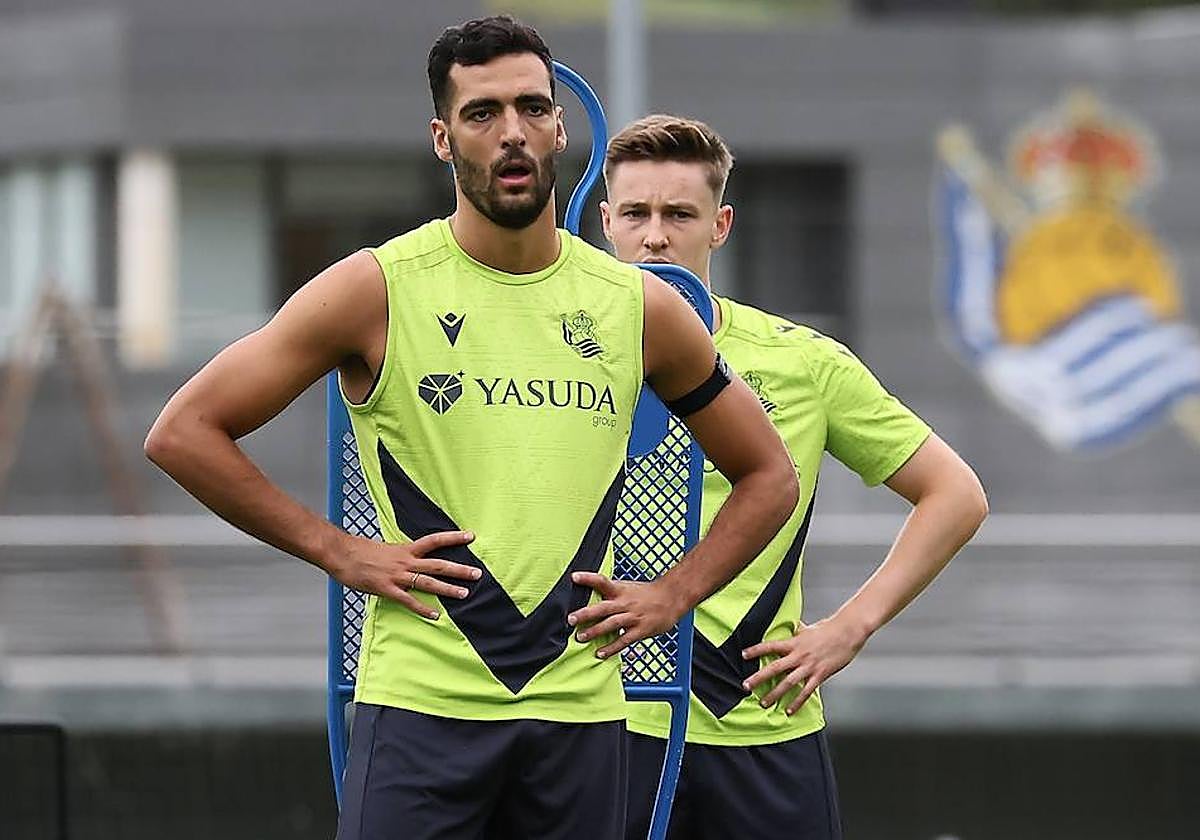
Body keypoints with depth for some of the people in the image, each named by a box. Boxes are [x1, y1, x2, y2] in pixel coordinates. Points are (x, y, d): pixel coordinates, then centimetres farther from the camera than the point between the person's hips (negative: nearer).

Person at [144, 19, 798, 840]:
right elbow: (184, 432, -1)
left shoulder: (642, 307, 8)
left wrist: (671, 596, 8)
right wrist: (337, 551, -5)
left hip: (581, 710, 3)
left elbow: (768, 477, 21)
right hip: (421, 703, -3)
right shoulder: (378, 289, -1)